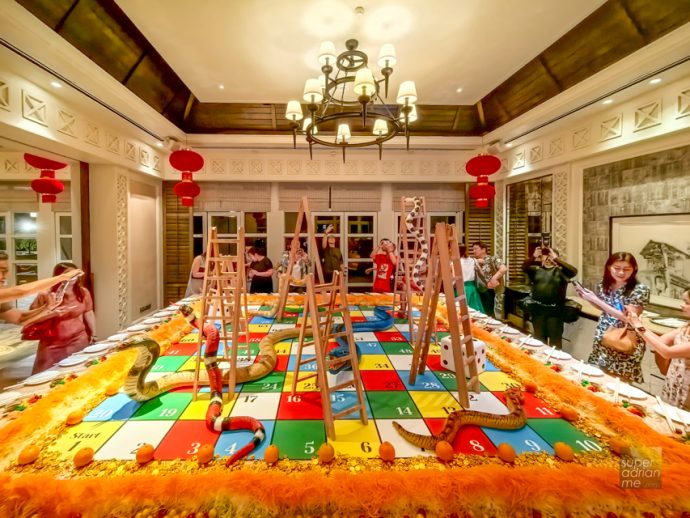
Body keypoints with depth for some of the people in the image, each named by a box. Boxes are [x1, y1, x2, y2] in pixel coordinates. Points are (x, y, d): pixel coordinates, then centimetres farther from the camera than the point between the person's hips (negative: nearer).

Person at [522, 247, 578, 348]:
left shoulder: (560, 270, 1)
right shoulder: (537, 269, 7)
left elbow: (573, 271, -17)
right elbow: (524, 268, -10)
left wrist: (556, 259, -22)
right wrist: (534, 257, -25)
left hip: (554, 309, -2)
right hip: (538, 308, 2)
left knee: (555, 338, 5)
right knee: (539, 337, 16)